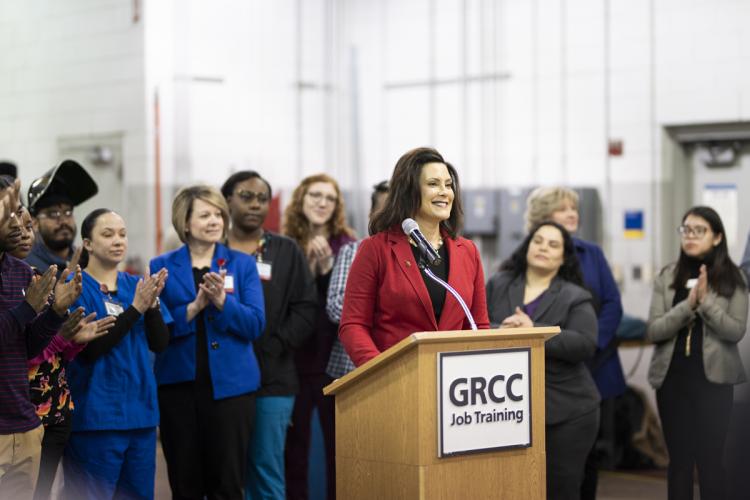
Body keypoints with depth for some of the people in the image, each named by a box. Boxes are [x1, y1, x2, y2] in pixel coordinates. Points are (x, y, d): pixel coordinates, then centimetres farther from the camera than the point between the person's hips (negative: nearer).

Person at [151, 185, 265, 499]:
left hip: (230, 385, 0)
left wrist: (222, 301, -18)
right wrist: (194, 308, -16)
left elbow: (255, 324, -3)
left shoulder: (242, 264, 6)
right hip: (178, 384, 0)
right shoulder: (161, 267, 5)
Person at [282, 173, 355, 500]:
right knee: (294, 443, 5)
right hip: (295, 358, 1)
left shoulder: (347, 246, 2)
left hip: (334, 358, -1)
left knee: (339, 443, 3)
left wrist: (327, 267, -16)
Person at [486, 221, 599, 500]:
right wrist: (502, 333, -19)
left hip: (566, 411, -2)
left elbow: (585, 345, -11)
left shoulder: (575, 298, 3)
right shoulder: (497, 286, 11)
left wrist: (534, 331, -21)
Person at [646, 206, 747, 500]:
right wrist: (688, 305, -16)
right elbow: (653, 331, -4)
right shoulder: (667, 277, 3)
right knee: (679, 459, 7)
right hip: (672, 377, 2)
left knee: (710, 459, 0)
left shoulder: (732, 279, 0)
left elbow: (736, 331, -7)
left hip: (713, 378, -2)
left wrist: (706, 302, -18)